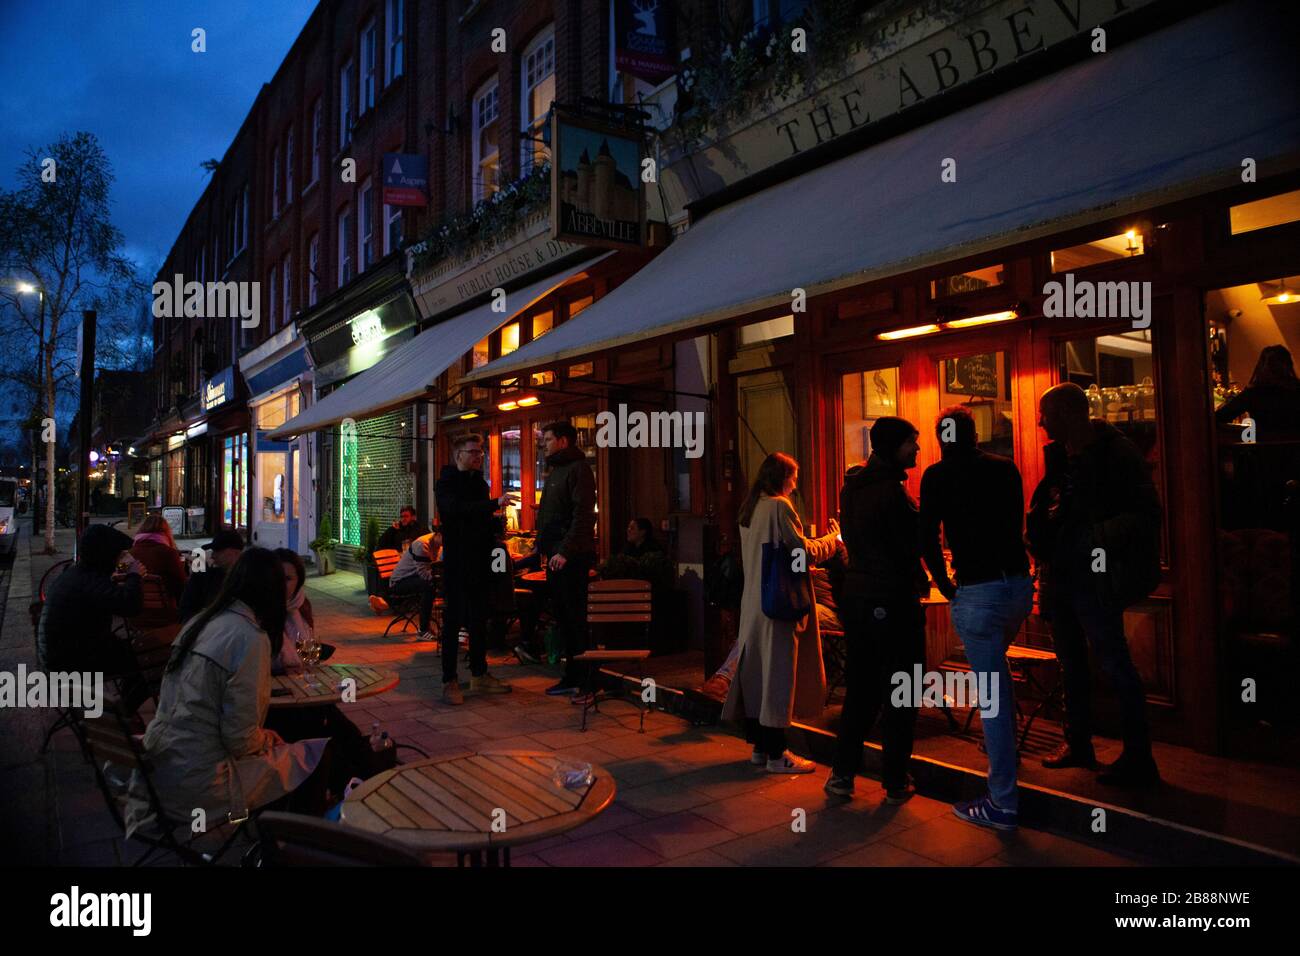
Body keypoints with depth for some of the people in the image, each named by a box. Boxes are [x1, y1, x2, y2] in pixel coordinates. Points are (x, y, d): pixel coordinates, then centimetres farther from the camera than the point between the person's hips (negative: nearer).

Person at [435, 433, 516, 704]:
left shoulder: (479, 482, 15)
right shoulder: (446, 483, -7)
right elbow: (457, 508, -28)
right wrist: (495, 503, -38)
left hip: (481, 562, 7)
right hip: (457, 563, -7)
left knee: (479, 620, 12)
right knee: (454, 620, -3)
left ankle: (479, 676, 21)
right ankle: (449, 681, 4)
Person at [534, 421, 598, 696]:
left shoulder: (578, 469, -9)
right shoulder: (555, 471, 21)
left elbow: (583, 515, -19)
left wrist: (565, 551, -23)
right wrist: (540, 545, 16)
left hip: (571, 558, -9)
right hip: (555, 555, 9)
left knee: (575, 618, -5)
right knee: (562, 616, 10)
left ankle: (583, 680, 2)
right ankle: (573, 677, 17)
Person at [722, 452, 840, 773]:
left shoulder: (749, 510, 13)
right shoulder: (780, 506, -13)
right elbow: (805, 552, -15)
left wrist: (817, 542, 23)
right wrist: (832, 538, 1)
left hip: (753, 603, 9)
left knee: (755, 671, 11)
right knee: (778, 673, -3)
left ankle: (759, 747, 20)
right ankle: (776, 754, 4)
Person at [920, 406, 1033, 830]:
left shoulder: (937, 476, -5)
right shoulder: (1005, 467, 8)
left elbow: (928, 540, -9)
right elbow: (1017, 526, 15)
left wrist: (947, 588, 4)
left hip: (978, 592, -6)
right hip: (1020, 583, 6)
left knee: (990, 695, -1)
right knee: (996, 664, 32)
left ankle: (1003, 803, 6)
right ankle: (1005, 744, 41)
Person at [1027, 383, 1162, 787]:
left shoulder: (1117, 452, -11)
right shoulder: (1058, 455, 11)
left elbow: (1146, 513, -16)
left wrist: (1100, 538, -28)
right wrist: (1040, 543, 7)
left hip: (1095, 579, -8)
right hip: (1059, 577, 8)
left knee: (1115, 665, -3)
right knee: (1071, 663, 16)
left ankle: (1138, 759, 8)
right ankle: (1077, 745, 29)